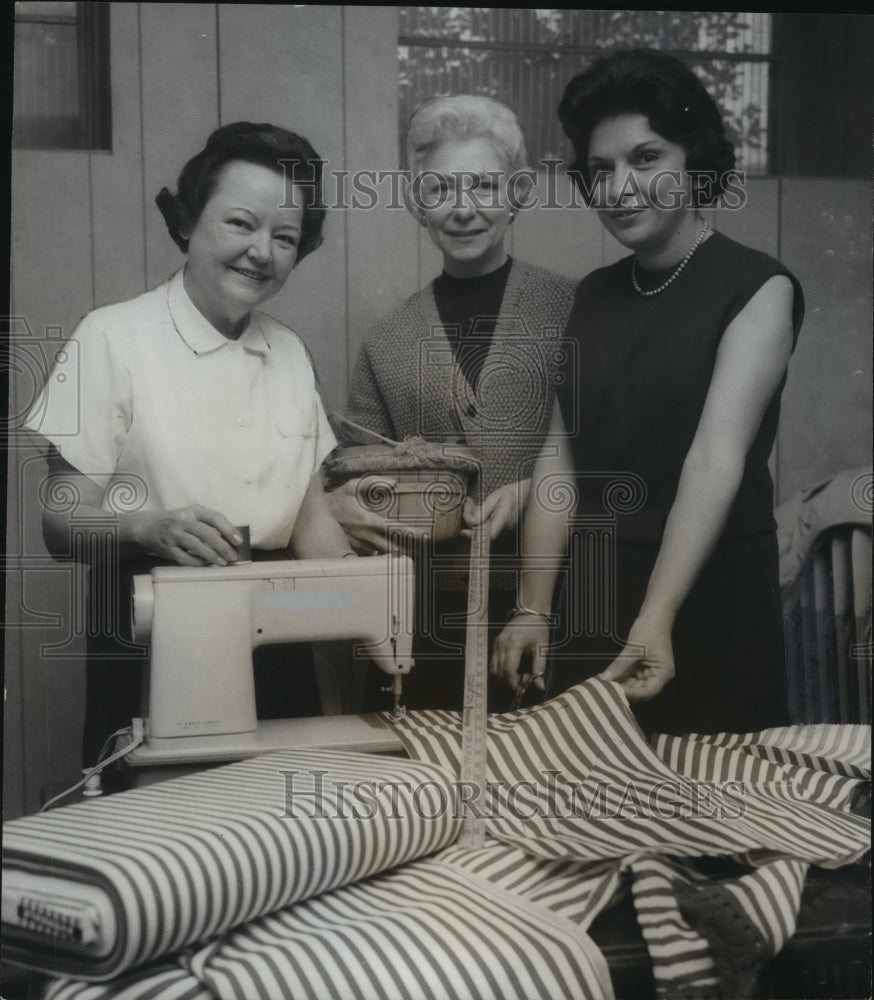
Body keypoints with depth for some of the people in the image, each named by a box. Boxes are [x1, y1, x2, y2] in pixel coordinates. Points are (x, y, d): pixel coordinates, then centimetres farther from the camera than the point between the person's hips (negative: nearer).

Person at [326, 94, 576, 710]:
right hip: (430, 613, 2)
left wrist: (538, 487, -13)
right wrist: (340, 504, -5)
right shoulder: (387, 342, 10)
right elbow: (360, 475, 16)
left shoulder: (571, 310, 2)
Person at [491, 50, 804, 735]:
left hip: (711, 602, -4)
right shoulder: (592, 296, 7)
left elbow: (717, 456, -20)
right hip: (590, 600, 5)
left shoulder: (757, 288, -8)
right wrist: (534, 609, -6)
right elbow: (565, 457, 3)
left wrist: (656, 618, -30)